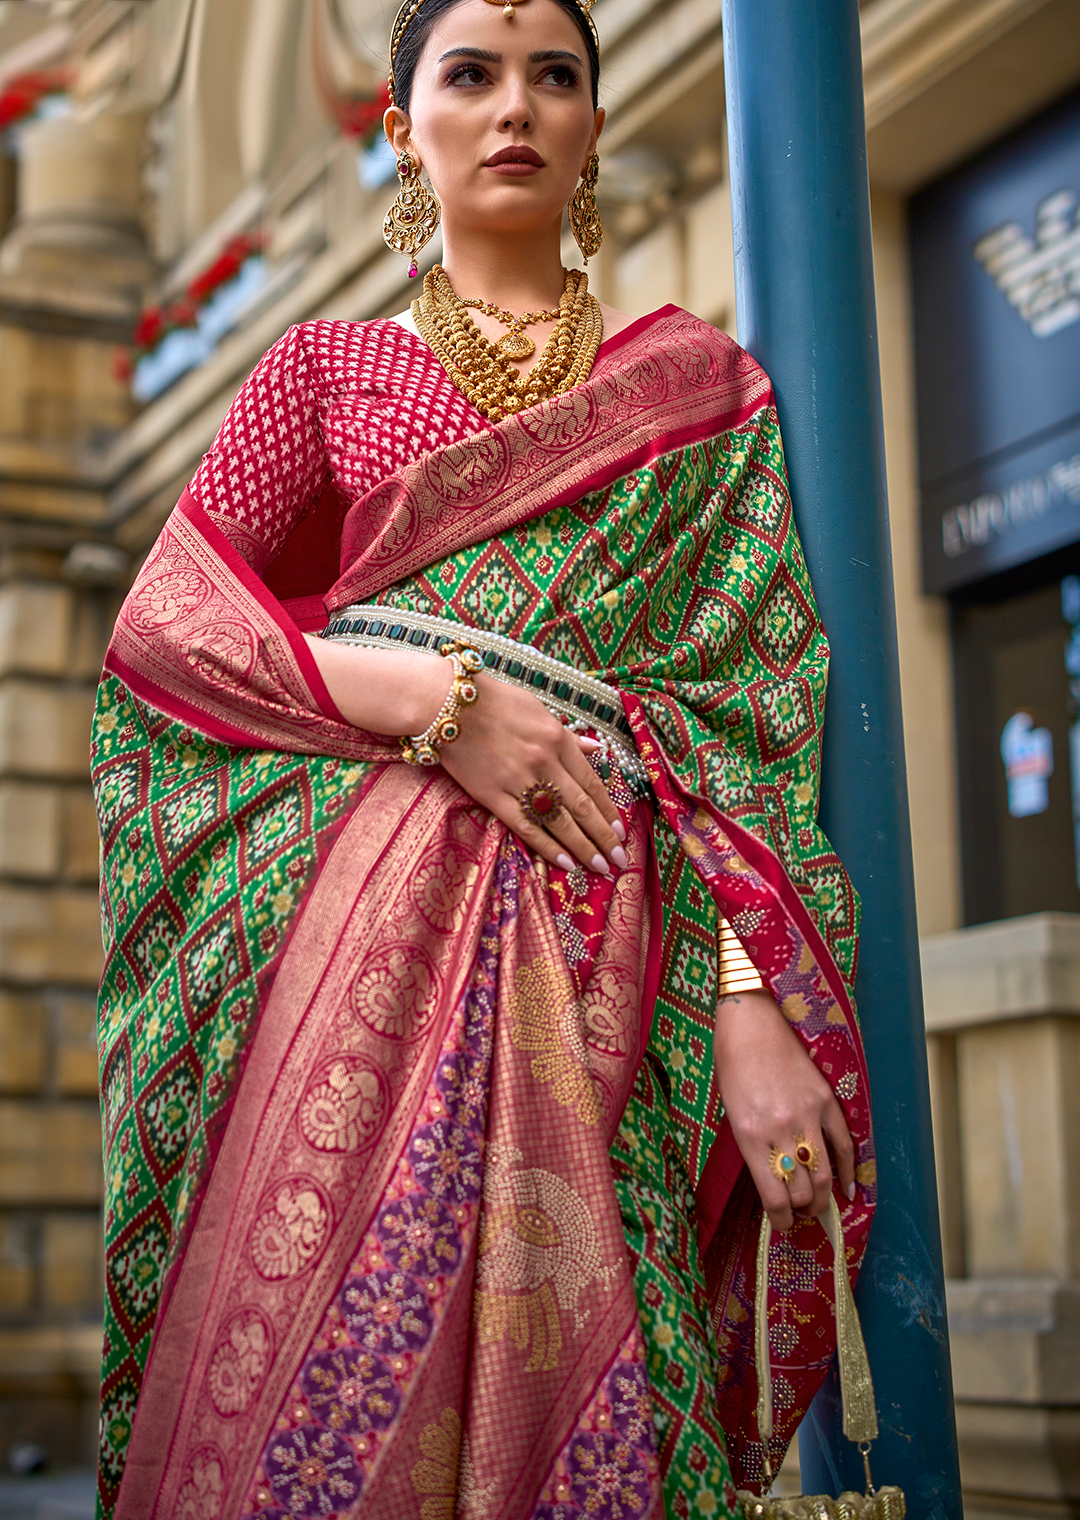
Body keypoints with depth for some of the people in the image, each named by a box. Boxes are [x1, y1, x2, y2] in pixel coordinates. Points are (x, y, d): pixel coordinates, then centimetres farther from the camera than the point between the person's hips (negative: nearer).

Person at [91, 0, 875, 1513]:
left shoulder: (698, 382, 15)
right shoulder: (328, 368, 17)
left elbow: (749, 703, 6)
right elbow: (164, 617, 7)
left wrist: (753, 1004, -8)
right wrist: (432, 696, -9)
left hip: (604, 947, 0)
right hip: (360, 914, 0)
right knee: (318, 1380, -9)